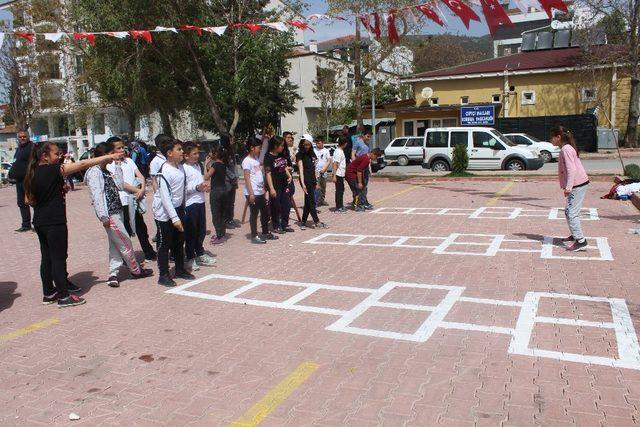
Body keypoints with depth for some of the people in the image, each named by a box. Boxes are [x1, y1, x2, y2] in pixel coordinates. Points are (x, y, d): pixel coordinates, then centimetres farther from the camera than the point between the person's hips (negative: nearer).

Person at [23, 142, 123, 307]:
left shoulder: (32, 174, 8)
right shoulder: (52, 170, -16)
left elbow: (28, 200, 12)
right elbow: (82, 164, -19)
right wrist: (109, 157, -18)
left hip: (39, 222, 8)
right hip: (55, 222, -8)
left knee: (47, 257, 15)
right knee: (59, 257, -1)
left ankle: (48, 293, 24)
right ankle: (64, 296, 5)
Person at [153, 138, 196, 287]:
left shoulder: (180, 167, 2)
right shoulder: (164, 172, -22)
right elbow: (165, 197, -25)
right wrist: (175, 218, -27)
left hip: (178, 208, 8)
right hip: (164, 212, -8)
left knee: (179, 241, 16)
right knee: (164, 244, 1)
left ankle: (180, 269, 30)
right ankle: (164, 275, 10)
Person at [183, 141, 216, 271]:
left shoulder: (198, 166, 13)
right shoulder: (184, 168, -14)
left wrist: (205, 185, 7)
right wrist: (197, 187, -27)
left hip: (200, 202, 8)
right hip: (190, 204, -8)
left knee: (201, 231, 16)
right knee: (191, 232, 2)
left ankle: (200, 254, 29)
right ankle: (190, 258, 13)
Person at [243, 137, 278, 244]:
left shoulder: (257, 159, 14)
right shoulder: (247, 161, -11)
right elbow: (247, 178, -15)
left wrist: (264, 190, 17)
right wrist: (251, 193, -19)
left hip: (260, 192, 8)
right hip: (253, 193, -8)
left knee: (265, 213, 15)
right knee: (254, 214, 0)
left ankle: (265, 233, 28)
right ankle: (254, 236, 9)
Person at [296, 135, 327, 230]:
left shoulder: (312, 154, 14)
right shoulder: (300, 154, -6)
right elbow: (301, 169, -15)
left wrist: (316, 181, 13)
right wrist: (303, 184, -23)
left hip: (312, 180, 7)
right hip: (306, 180, -7)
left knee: (308, 202, 9)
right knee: (311, 201, -4)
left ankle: (303, 222, 16)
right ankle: (317, 222, 2)